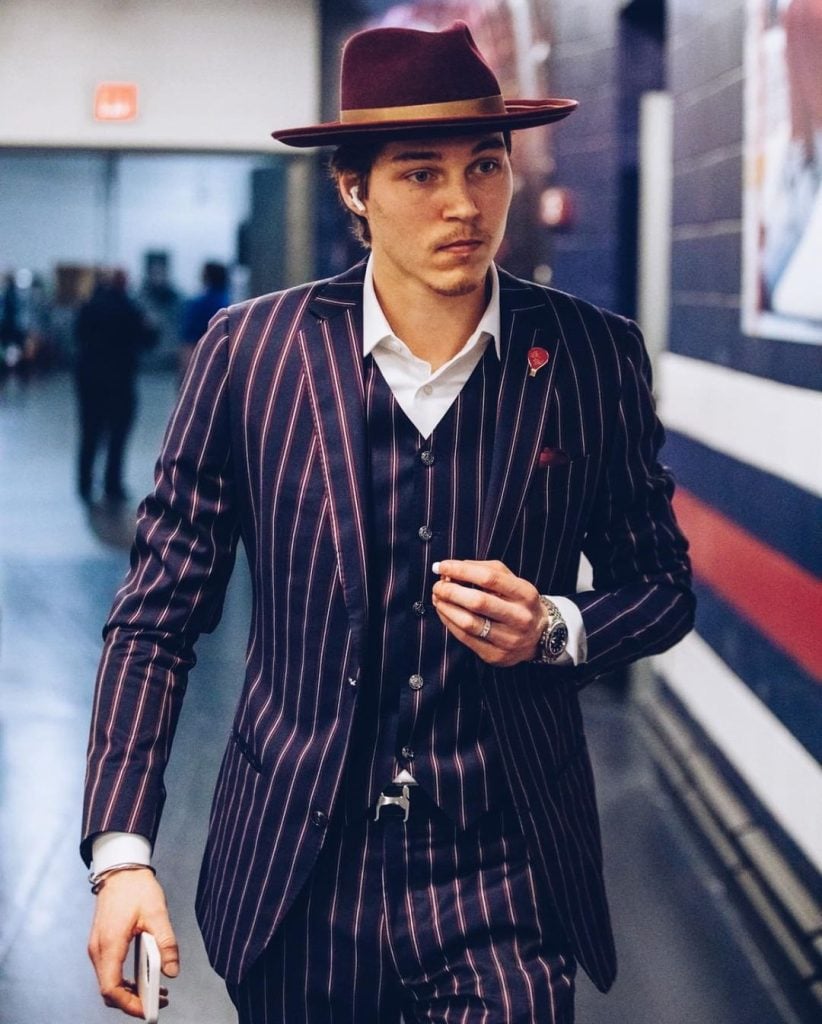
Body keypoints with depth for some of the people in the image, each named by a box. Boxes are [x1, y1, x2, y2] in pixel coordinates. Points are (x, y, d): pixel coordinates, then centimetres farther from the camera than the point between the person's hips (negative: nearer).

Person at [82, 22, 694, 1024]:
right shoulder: (247, 350, -6)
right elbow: (158, 613, -3)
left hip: (506, 874, 0)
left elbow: (662, 583, 8)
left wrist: (556, 631, -14)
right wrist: (121, 850, -11)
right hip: (296, 884, 1)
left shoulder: (595, 357, -5)